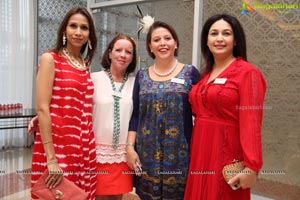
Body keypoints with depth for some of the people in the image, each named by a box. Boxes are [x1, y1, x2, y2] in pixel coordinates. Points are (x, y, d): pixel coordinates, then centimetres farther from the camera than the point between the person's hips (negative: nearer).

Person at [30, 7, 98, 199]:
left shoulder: (85, 65, 11)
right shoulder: (50, 59, -5)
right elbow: (42, 108, -13)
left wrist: (88, 147, 9)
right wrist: (51, 158, -18)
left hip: (84, 148, 6)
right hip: (56, 146, -5)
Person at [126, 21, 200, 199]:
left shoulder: (190, 73, -1)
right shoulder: (142, 75, 7)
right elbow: (135, 115, 6)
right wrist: (130, 147, -2)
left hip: (179, 153, -2)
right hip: (146, 153, 2)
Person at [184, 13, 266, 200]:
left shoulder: (247, 73, -12)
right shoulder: (206, 74, 9)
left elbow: (251, 123, -17)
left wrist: (251, 167, -21)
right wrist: (195, 153, 10)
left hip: (227, 153, -6)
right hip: (201, 151, 7)